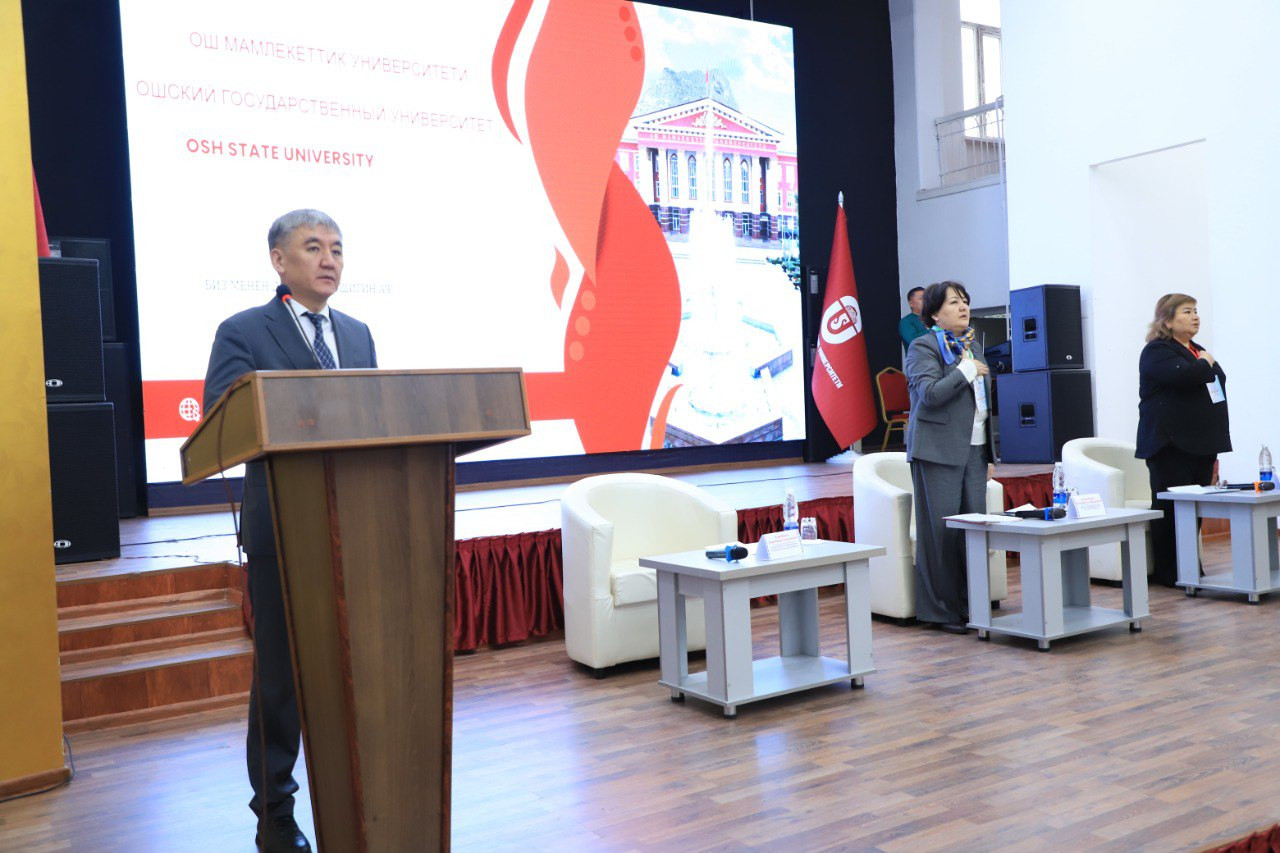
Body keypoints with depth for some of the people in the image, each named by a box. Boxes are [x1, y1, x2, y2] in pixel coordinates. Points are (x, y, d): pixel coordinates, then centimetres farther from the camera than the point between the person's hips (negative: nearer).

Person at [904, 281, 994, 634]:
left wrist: (988, 453, 19)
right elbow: (929, 393, -20)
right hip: (939, 450, -7)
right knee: (941, 531, -4)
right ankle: (941, 611, 4)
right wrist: (966, 371, -13)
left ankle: (971, 604, 14)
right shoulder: (923, 347, -4)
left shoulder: (971, 346, 19)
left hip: (974, 449, 7)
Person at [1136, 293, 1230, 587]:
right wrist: (1206, 364, -4)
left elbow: (1213, 386, 27)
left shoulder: (1196, 350, 21)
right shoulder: (1157, 351, -7)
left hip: (1200, 444, 8)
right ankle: (1167, 572, 2)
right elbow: (1184, 375, -27)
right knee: (1171, 509, -4)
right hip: (1171, 444, -8)